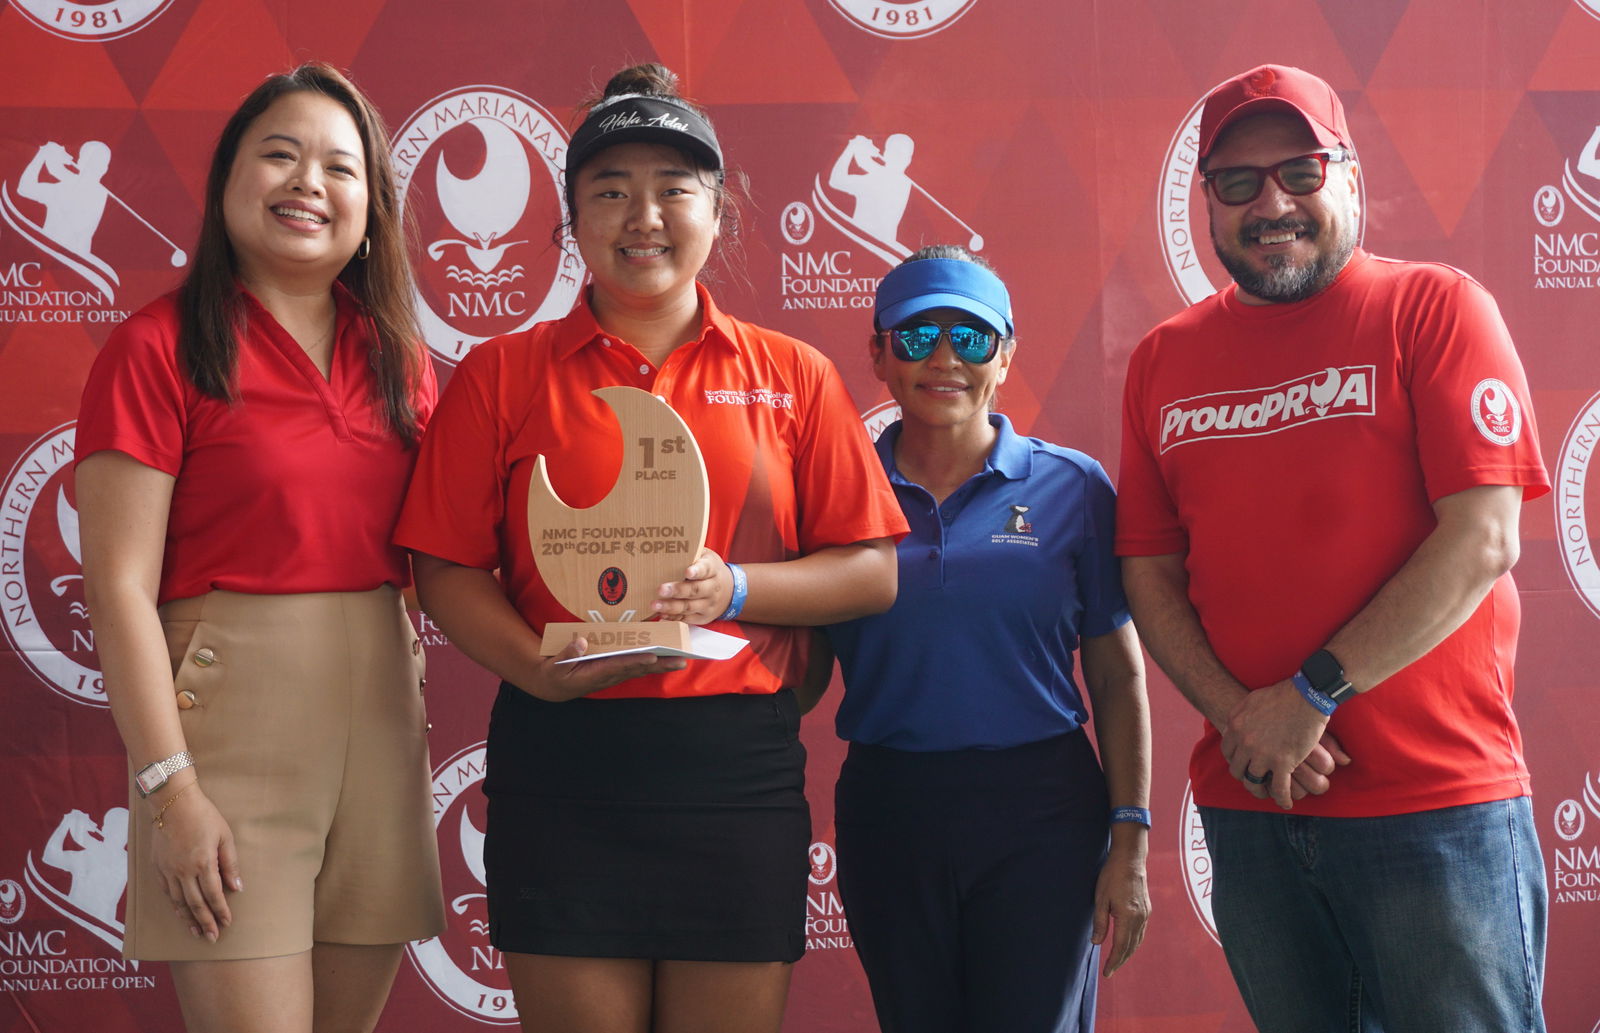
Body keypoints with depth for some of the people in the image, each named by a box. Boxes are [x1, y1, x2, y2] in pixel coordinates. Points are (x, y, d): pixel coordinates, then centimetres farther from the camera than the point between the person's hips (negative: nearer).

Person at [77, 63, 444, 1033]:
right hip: (234, 712, -5)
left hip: (382, 708, 5)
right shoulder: (158, 348, -5)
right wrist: (171, 789, -16)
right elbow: (120, 586, -10)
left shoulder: (400, 358, 11)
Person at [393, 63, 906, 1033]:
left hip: (739, 770, 1)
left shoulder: (792, 376, 8)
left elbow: (872, 572, 6)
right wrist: (545, 671, -15)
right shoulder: (502, 375, 6)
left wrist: (735, 590, -12)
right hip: (562, 761, -1)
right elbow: (447, 572, 3)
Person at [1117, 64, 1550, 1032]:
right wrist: (1239, 717, -9)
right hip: (1247, 806, 4)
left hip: (1437, 806, -4)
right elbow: (1151, 572, 8)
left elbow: (1483, 542, -12)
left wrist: (1312, 695, -14)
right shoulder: (1165, 359, 9)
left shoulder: (1436, 308, -3)